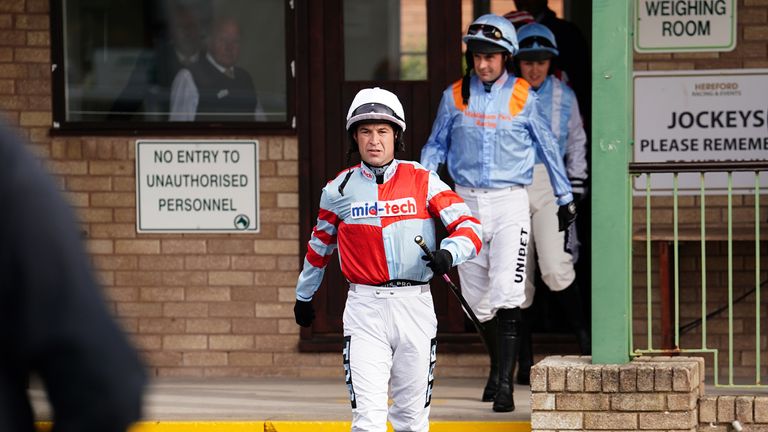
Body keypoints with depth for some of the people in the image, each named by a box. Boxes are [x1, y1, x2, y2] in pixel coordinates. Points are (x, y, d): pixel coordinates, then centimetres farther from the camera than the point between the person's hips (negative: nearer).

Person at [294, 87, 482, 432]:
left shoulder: (423, 181, 2)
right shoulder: (339, 190, 5)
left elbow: (469, 226, -5)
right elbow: (320, 244, 21)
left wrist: (448, 253, -26)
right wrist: (303, 296, 31)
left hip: (415, 304, 1)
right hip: (364, 309, -1)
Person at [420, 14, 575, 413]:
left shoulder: (523, 97, 0)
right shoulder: (455, 96, 5)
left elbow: (547, 147, 10)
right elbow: (436, 145, 13)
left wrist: (565, 196, 16)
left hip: (511, 203, -3)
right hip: (466, 202, 3)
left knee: (506, 291, -15)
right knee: (477, 296, 7)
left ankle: (504, 382, -16)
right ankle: (498, 367, 27)